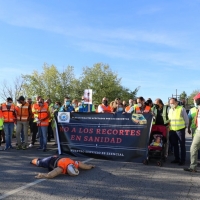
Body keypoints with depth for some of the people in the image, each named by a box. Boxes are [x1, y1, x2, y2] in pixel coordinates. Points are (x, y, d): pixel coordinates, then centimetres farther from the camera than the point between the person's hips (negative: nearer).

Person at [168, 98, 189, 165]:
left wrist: (185, 126, 3)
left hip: (180, 129, -6)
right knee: (174, 145, 13)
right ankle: (177, 158, 23)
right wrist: (169, 125, 12)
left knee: (182, 145, 2)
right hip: (172, 130, 6)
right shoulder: (170, 110, 12)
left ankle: (183, 160, 9)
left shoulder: (182, 109, -8)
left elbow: (186, 119, -3)